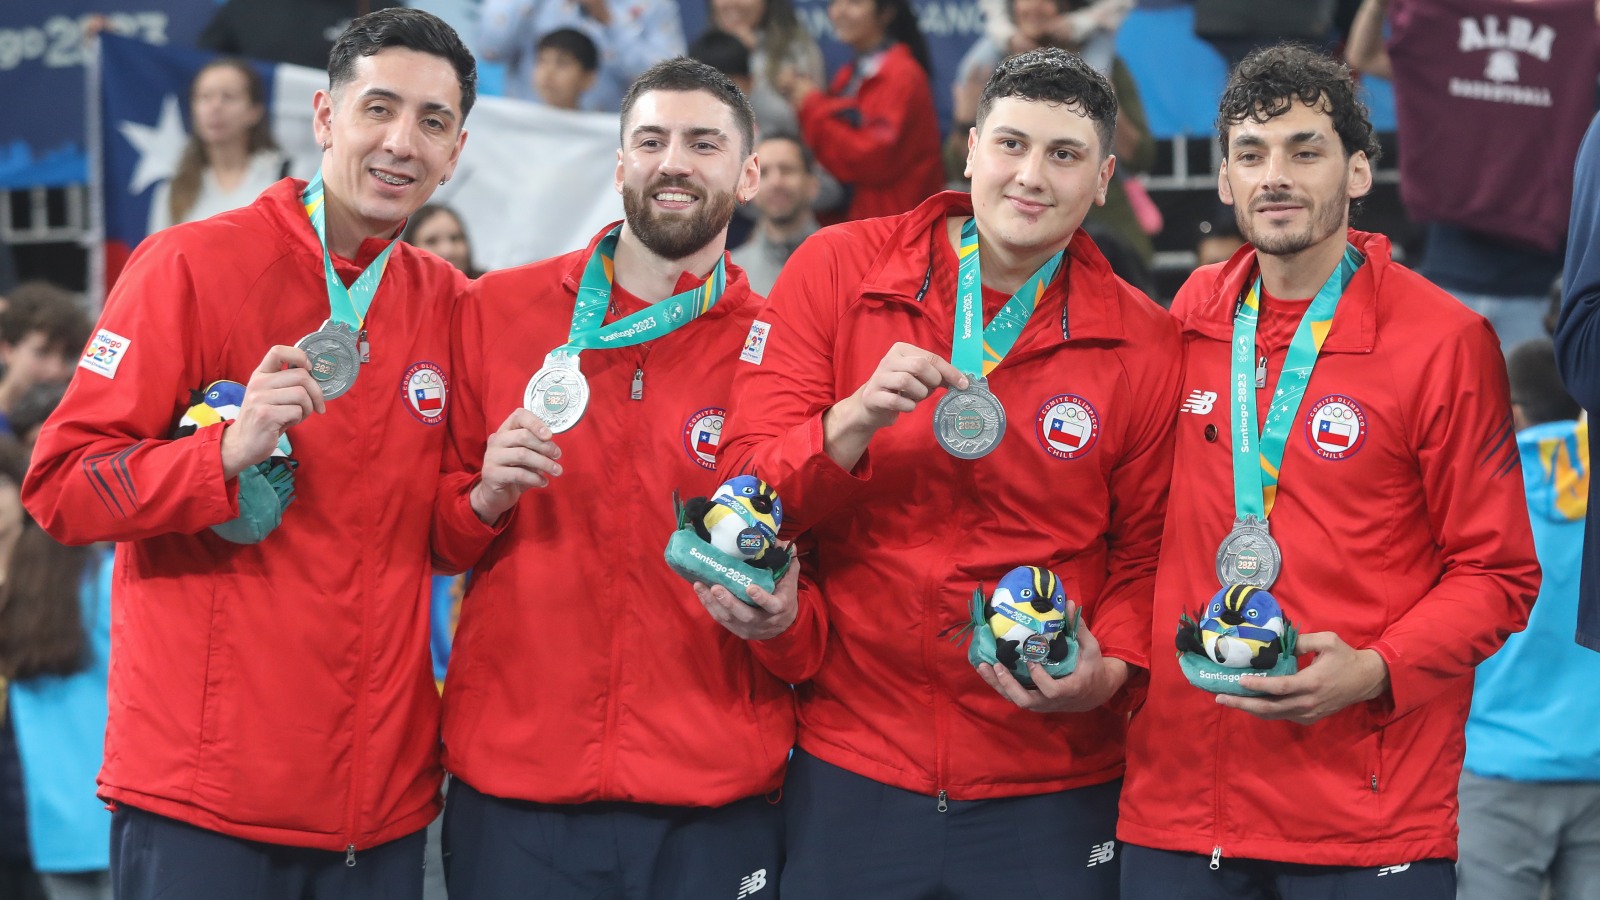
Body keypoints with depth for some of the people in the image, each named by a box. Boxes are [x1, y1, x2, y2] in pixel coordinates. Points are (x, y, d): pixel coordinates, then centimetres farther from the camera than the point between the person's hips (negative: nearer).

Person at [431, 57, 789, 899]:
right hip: (510, 793, 0)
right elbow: (430, 537, 12)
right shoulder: (494, 312, 4)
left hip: (712, 809, 0)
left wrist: (780, 614, -13)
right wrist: (483, 499, -9)